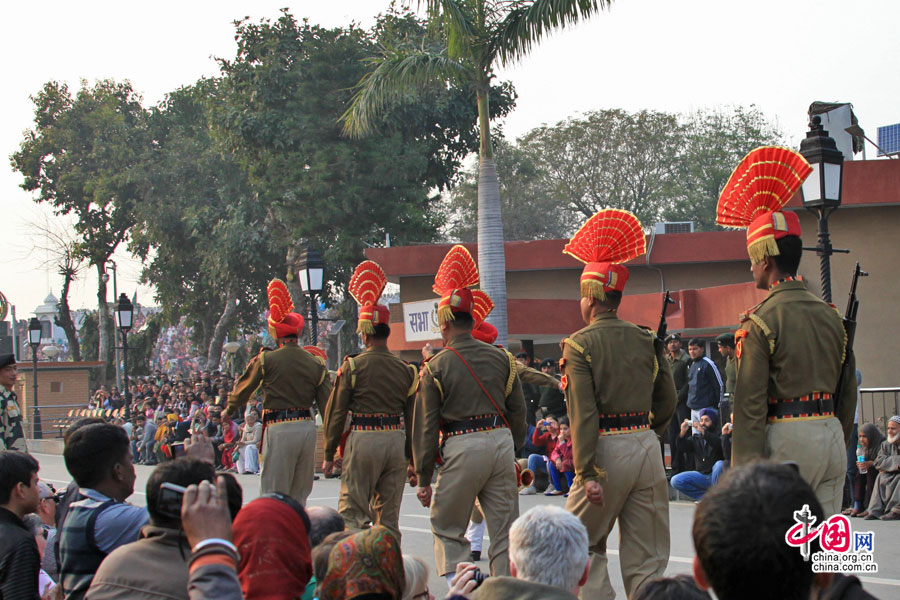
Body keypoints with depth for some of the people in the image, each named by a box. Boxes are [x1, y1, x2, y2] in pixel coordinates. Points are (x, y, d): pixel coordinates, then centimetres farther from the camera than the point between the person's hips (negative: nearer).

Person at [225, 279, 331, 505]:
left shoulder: (266, 359, -5)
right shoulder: (315, 364, 7)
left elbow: (243, 389, 7)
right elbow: (327, 405, 5)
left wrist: (228, 411, 27)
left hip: (279, 429, -5)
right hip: (308, 427, 5)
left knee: (273, 493, -2)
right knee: (299, 495, 14)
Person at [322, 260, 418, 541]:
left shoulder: (352, 366, -5)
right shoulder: (405, 369, 7)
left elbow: (336, 412, -3)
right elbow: (413, 418, 10)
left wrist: (329, 455, 5)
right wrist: (412, 460, 17)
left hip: (363, 441, -4)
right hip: (396, 441, 4)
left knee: (352, 513, -1)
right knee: (388, 516, 11)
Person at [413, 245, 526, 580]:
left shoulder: (436, 367, -3)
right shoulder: (501, 359, 8)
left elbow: (426, 426, -3)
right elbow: (518, 411, 11)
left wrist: (424, 479, 2)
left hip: (462, 449, -4)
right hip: (501, 441, 4)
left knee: (447, 529, 9)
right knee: (504, 529, 10)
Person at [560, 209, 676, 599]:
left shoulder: (580, 345, -7)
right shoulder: (646, 340, 7)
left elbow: (583, 414, -15)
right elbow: (667, 400, 12)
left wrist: (587, 473, -18)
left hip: (607, 450, -4)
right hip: (647, 448, 4)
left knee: (584, 542, 13)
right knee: (646, 556, 7)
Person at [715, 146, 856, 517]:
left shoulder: (760, 323, -10)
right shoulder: (832, 316, 11)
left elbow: (750, 405, -13)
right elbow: (848, 391, 15)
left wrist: (744, 472, -12)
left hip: (785, 436, -7)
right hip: (831, 432, 7)